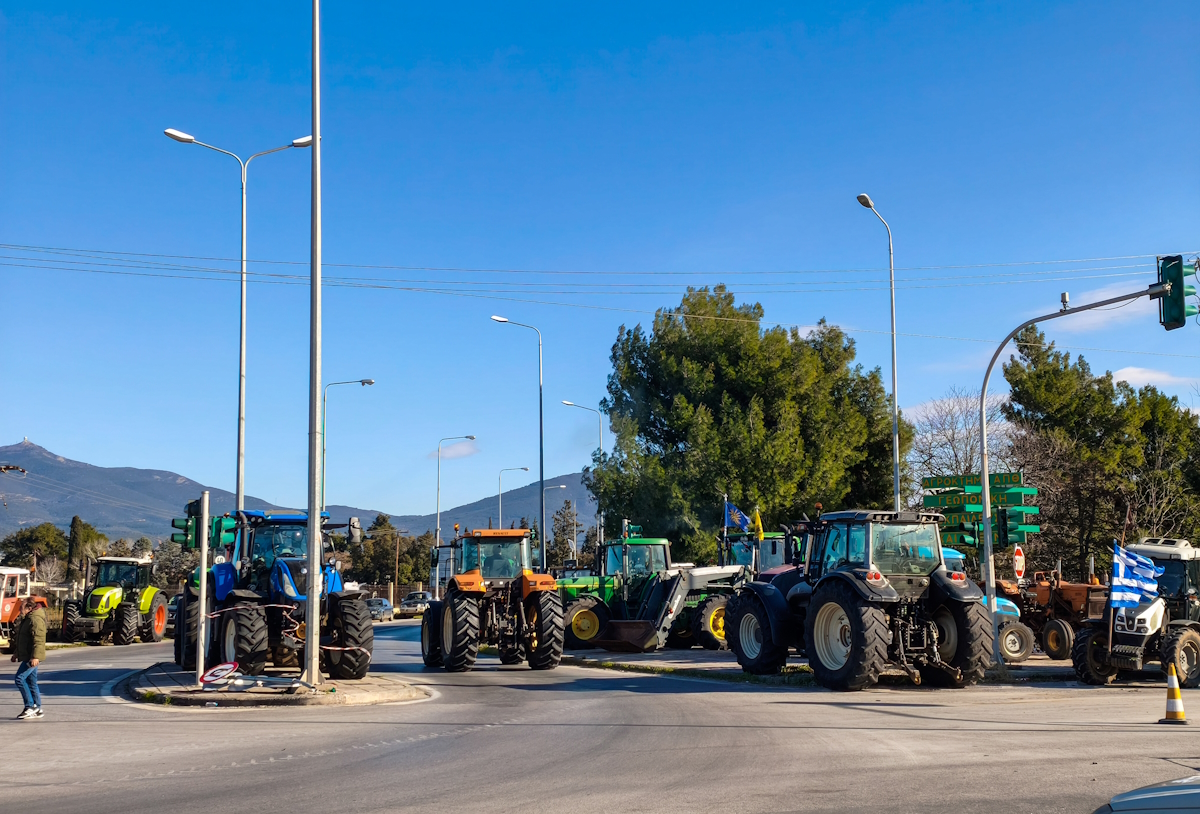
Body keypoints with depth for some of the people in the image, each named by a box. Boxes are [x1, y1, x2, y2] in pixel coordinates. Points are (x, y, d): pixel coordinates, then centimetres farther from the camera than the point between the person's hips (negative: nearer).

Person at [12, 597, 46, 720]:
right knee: (31, 681, 11)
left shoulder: (36, 619, -17)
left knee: (20, 678, -13)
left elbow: (39, 639, -25)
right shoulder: (27, 618, 17)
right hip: (26, 656, 11)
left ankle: (30, 706, -9)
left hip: (32, 657, -11)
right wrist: (17, 653, 31)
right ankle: (37, 709, 16)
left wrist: (35, 656, -31)